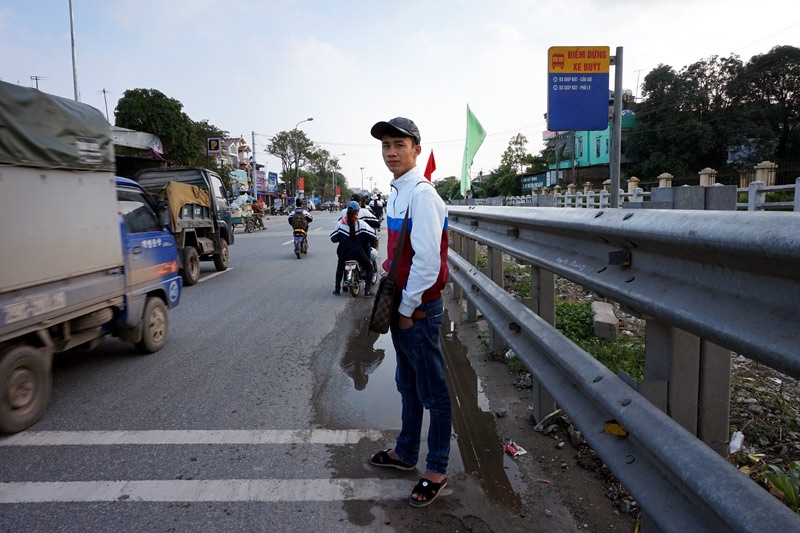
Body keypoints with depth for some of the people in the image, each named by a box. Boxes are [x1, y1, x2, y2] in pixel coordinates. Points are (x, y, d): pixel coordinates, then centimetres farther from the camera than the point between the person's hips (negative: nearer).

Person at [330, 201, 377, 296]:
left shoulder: (340, 223, 1)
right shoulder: (361, 223, -5)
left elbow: (333, 238, 3)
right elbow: (372, 235, -7)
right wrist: (374, 244, 13)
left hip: (343, 252, 3)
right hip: (358, 252, -3)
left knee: (340, 267, 31)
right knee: (369, 268, 16)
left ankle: (337, 288, 25)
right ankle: (367, 290, 1)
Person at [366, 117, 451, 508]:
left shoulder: (421, 194, -18)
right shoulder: (397, 193, 11)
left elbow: (428, 260, -22)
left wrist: (408, 309, -15)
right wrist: (393, 299, 13)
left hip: (419, 308, -9)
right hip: (402, 303, 10)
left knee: (433, 392, 5)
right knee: (408, 385, 21)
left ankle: (436, 472, 20)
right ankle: (405, 453, 38)